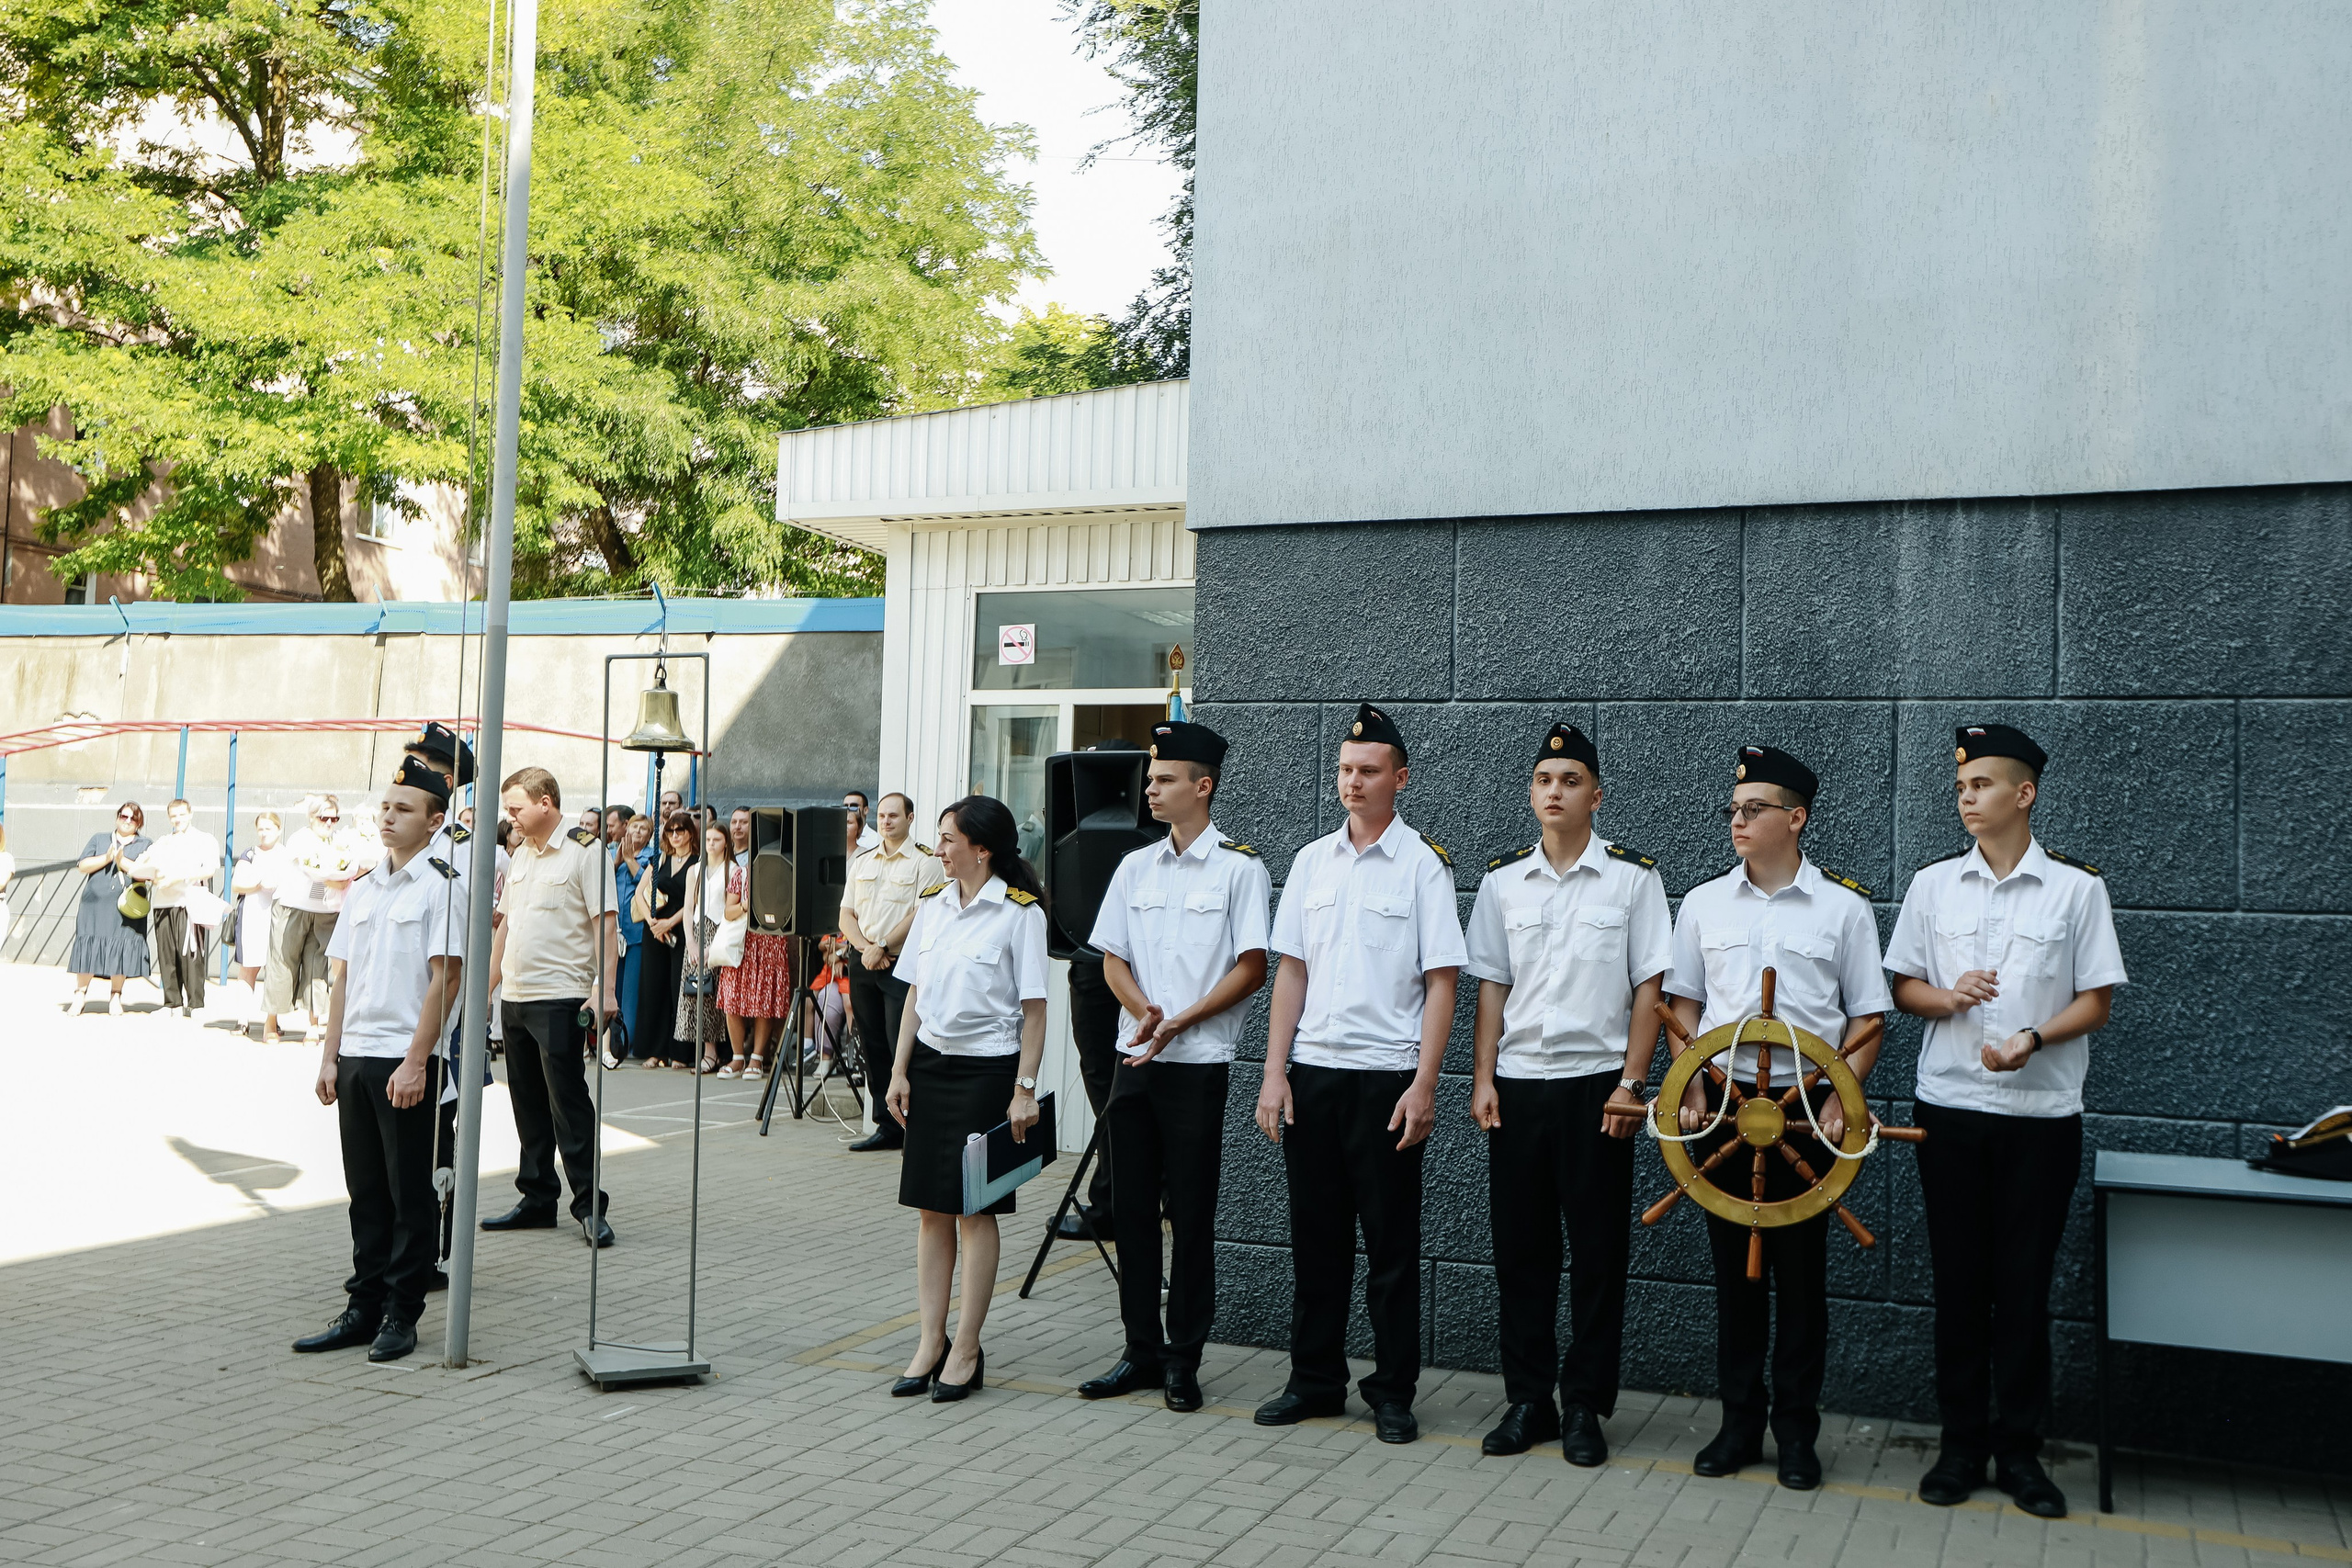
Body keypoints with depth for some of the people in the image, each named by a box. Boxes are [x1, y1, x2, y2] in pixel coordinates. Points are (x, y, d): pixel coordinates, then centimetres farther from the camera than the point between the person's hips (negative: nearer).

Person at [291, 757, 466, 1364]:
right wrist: (330, 1057, 9)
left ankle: (401, 1315, 11)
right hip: (355, 1057, 6)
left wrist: (415, 1062, -16)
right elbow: (342, 974, 15)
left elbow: (445, 976, -12)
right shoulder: (363, 888, 15)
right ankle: (364, 1308, 20)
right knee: (365, 1189, 12)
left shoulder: (443, 886, -6)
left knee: (410, 1192, 2)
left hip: (408, 1062, -6)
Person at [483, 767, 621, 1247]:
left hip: (560, 996, -8)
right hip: (515, 996, 8)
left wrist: (605, 987, -21)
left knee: (568, 1100, -7)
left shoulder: (585, 849, -7)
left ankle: (590, 1205, -1)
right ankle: (538, 1200, 20)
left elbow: (605, 921, -13)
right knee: (528, 1103, 11)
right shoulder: (521, 855, 17)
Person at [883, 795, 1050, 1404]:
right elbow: (915, 994, 13)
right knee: (932, 1209, 7)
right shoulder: (933, 904, 9)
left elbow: (1033, 1010, -9)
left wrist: (1024, 1090, -12)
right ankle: (930, 1344, 15)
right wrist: (900, 1070, 8)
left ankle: (966, 1351, 9)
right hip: (931, 1063, 6)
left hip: (987, 1069, -5)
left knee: (975, 1210, 0)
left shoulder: (1020, 913, -8)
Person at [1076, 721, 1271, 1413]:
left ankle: (1183, 1360, 11)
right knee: (1133, 1208, 9)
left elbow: (1252, 968, -7)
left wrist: (1180, 1021, -15)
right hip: (1134, 1060, 5)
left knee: (1190, 1214, 0)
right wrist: (1143, 1010, -8)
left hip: (1198, 1064, -5)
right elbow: (1112, 960, 12)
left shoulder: (1240, 868, -4)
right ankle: (1141, 1351, 20)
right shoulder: (1135, 867, 12)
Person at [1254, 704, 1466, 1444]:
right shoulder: (1312, 860, 10)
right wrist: (1275, 1073, 5)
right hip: (1313, 1070, 4)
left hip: (1387, 1073, -4)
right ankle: (1315, 1379, 23)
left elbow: (1441, 981, -6)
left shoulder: (1424, 864, -3)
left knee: (1391, 1241, 4)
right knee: (1315, 1235, 11)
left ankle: (1393, 1392, 15)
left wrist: (1424, 1086, -13)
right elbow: (1292, 970, 11)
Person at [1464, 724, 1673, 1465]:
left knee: (1598, 1249, 3)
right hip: (1518, 1084, 3)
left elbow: (1649, 989, -1)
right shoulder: (1502, 880, 8)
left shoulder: (1633, 877, 0)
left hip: (1596, 1081, -3)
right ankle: (1527, 1400, 18)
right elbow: (1491, 988, 10)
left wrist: (1630, 1084, -9)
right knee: (1520, 1246, 7)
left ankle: (1585, 1405, 14)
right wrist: (1483, 1081, 3)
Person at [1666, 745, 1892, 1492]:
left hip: (1806, 1104, -2)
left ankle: (1796, 1429, 16)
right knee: (1733, 1264, 8)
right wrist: (1691, 1088, -1)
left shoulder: (1843, 907, 1)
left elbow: (1867, 1016, 1)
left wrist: (1840, 1100, -10)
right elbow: (1684, 1004, 10)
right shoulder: (1704, 903, 7)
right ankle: (1740, 1420, 20)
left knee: (1800, 1268, 4)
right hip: (1722, 1102, 2)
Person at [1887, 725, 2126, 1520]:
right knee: (1959, 1280, 7)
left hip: (2041, 1112, -2)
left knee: (2024, 1284, 4)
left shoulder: (2077, 888, 0)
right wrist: (1947, 997, -12)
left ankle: (2019, 1449, 16)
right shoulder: (1934, 884, 6)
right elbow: (1903, 986, 10)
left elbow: (2096, 1002, -1)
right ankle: (1962, 1443, 17)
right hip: (1950, 1106, 2)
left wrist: (2033, 1039, -19)